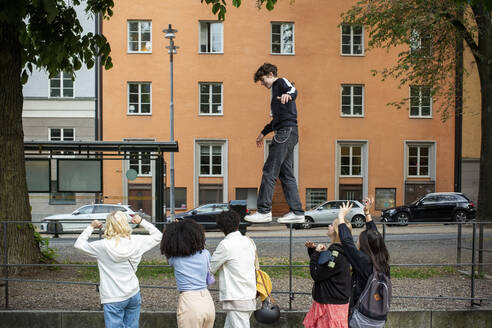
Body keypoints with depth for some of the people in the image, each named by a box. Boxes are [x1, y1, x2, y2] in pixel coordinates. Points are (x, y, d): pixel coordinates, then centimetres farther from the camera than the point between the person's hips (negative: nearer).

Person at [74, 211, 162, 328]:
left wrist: (91, 227, 10)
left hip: (113, 299, -4)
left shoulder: (103, 246, -14)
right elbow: (157, 235, 11)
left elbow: (78, 244, 1)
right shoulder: (136, 241, -5)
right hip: (134, 295, 4)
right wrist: (141, 222, 16)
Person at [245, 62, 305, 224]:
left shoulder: (281, 82, 1)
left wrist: (288, 94, -48)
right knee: (286, 174, 8)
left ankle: (264, 211, -10)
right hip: (286, 133, 10)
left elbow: (293, 90, -25)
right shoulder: (275, 88, 29)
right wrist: (263, 132, 45)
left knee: (269, 171, -10)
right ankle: (297, 212, 7)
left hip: (286, 131, -10)